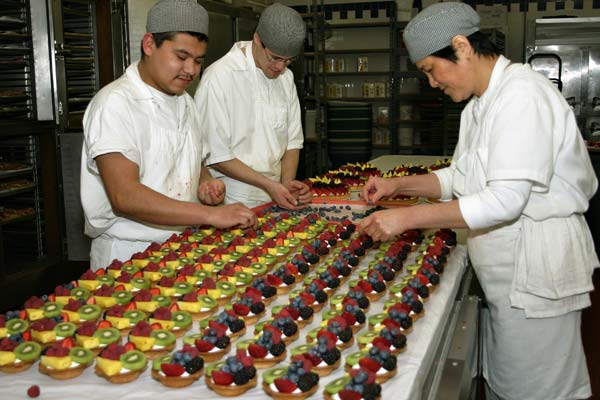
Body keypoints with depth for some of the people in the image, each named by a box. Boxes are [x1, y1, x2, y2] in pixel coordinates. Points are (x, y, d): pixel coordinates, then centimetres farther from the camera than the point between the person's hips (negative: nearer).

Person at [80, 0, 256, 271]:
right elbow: (125, 197, -24)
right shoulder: (115, 103, -14)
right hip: (128, 255, -6)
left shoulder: (185, 102, 11)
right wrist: (210, 214, -27)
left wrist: (206, 185, 1)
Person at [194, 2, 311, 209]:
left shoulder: (286, 77, 8)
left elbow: (293, 139, 12)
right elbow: (215, 154, -12)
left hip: (275, 196, 5)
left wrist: (287, 182, -4)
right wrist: (268, 184, -16)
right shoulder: (219, 77, -13)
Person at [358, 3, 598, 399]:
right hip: (506, 274, 10)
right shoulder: (480, 105, 12)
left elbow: (505, 199, -27)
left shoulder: (523, 95, -21)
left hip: (537, 272, -9)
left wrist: (407, 217, -24)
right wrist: (399, 185, 3)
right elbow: (461, 178, 17)